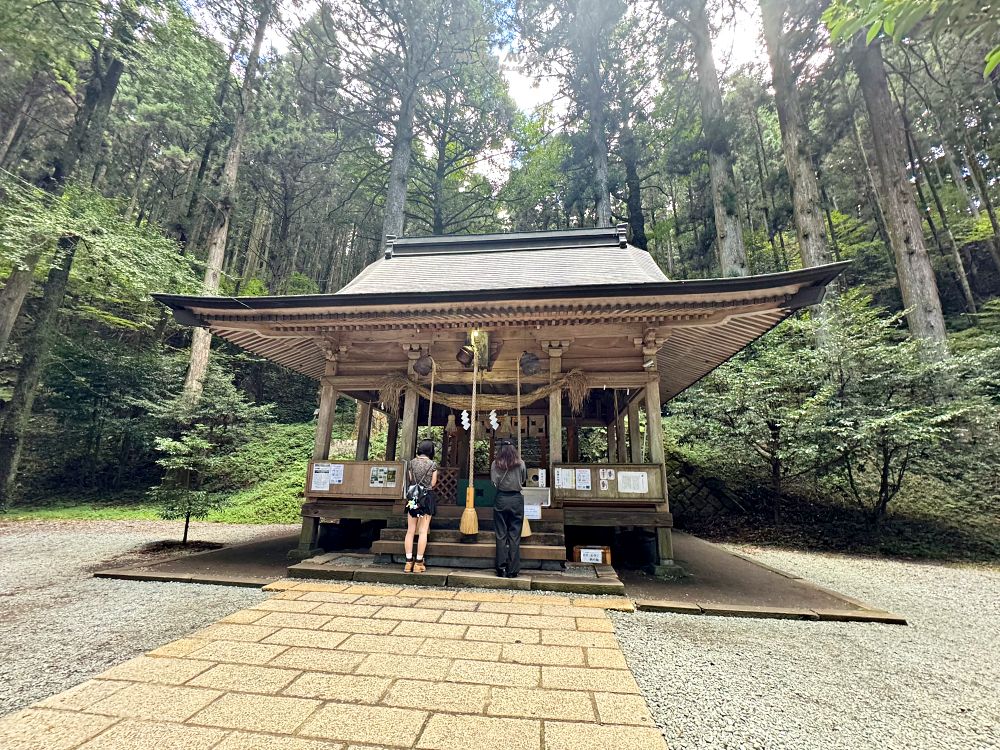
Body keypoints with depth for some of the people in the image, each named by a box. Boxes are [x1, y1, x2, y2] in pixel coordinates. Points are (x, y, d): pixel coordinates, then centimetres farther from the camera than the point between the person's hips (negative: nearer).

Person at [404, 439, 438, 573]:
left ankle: (408, 562, 9)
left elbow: (410, 481, 5)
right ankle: (419, 563, 4)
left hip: (413, 497, 3)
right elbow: (433, 484, -4)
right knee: (423, 531, 2)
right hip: (427, 497, -3)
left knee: (410, 530, 8)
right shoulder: (433, 464, -5)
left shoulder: (411, 463, 2)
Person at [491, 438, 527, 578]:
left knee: (501, 535, 8)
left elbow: (493, 483, -5)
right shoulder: (520, 464, -5)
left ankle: (501, 568, 11)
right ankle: (513, 570, 10)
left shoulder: (495, 464, -6)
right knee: (515, 535, 6)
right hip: (516, 499, 0)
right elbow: (524, 481, 7)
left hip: (501, 499, 0)